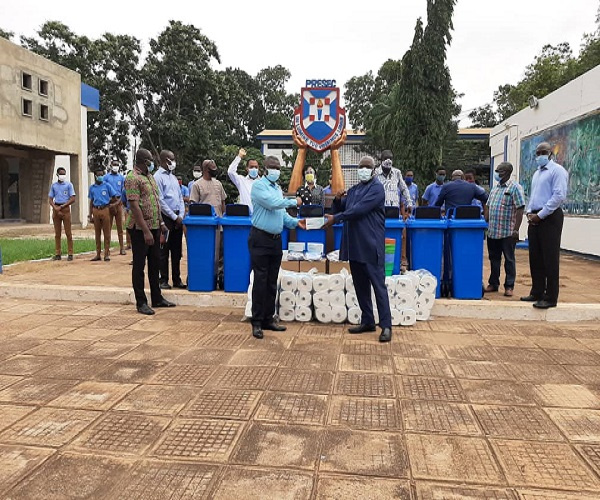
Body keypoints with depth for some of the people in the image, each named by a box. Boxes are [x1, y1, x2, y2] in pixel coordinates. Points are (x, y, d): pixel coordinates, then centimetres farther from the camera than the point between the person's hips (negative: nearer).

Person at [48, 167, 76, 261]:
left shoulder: (68, 185, 4)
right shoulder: (54, 185, 13)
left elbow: (72, 199, -4)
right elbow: (50, 199, 11)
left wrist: (62, 206, -10)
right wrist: (55, 207, -7)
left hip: (65, 208, -3)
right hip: (56, 209, 3)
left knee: (68, 232, -4)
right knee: (57, 233, 5)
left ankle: (70, 253, -1)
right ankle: (57, 253, 10)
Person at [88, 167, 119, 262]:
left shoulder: (107, 185, 1)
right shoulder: (92, 187, 9)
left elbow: (115, 197, 5)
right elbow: (91, 202, 12)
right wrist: (90, 215, 10)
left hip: (105, 210, -3)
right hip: (96, 210, 3)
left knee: (106, 232, 0)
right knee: (97, 233, 8)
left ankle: (107, 254, 6)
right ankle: (98, 254, 14)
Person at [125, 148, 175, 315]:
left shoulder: (149, 176, 13)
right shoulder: (132, 178, -14)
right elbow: (134, 207, -20)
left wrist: (161, 222, 14)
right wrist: (145, 231, -23)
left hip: (154, 227, 9)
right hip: (140, 229, -9)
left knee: (155, 264, 14)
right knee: (139, 266, 1)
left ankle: (157, 298, 25)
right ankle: (141, 303, 10)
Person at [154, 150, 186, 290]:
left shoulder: (173, 177, 17)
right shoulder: (158, 177, -6)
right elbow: (160, 201, -12)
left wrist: (181, 216, 3)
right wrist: (174, 217, -12)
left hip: (177, 218, 7)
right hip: (166, 218, -7)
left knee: (177, 251, 9)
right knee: (164, 250, 0)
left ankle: (177, 279, 16)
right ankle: (163, 280, 7)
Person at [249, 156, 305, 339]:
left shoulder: (277, 188, 17)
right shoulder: (259, 186, -5)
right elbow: (272, 203, -18)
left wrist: (296, 222, 1)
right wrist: (294, 202, -6)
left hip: (276, 240, 7)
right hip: (260, 239, -7)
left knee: (272, 283, 11)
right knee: (260, 281, -4)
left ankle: (268, 319, 20)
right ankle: (257, 322, 4)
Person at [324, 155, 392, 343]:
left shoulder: (377, 188, -5)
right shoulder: (353, 190, 18)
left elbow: (359, 210, -17)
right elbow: (340, 211, 18)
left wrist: (335, 218, -14)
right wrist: (338, 199, -3)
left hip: (371, 245, -7)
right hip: (354, 245, 8)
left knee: (378, 285, -6)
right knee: (360, 285, 12)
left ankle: (386, 326, -2)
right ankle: (367, 321, 23)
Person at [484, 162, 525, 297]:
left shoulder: (515, 188, -5)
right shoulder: (494, 188, 15)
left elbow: (520, 210, -11)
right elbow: (488, 207, 19)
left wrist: (516, 230, -16)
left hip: (507, 232, -6)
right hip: (492, 231, 6)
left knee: (509, 259, 4)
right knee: (494, 259, 12)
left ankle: (509, 286, 11)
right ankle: (493, 283, 22)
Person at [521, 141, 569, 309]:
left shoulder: (557, 170, -6)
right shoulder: (537, 173, 19)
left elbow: (559, 196, -16)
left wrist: (540, 215, -16)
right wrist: (529, 212, 5)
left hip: (549, 218, -8)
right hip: (535, 218, 8)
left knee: (549, 259, -4)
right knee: (535, 258, 10)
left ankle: (551, 298, 1)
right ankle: (537, 293, 20)